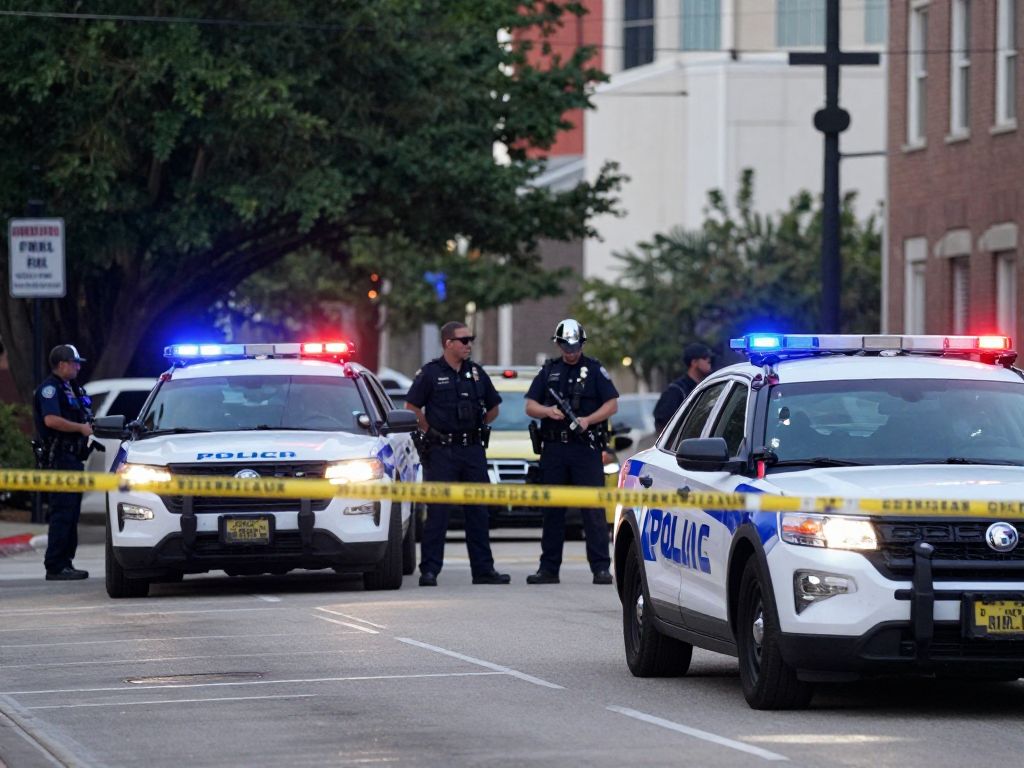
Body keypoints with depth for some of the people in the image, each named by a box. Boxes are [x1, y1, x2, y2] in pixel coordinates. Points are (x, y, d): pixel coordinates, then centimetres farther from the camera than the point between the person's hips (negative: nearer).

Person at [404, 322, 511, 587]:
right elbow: (411, 407, -2)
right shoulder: (430, 373, -4)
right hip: (441, 453, -5)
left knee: (478, 512, 6)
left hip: (473, 450, 5)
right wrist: (430, 432, -3)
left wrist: (477, 429, 12)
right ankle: (429, 570, -3)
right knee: (437, 513, -5)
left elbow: (493, 408, 22)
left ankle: (483, 569, 11)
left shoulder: (476, 373, 11)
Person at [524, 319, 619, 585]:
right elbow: (530, 406, 11)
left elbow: (612, 404, -1)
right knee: (552, 510, 8)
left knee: (593, 509, -7)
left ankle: (601, 568, -8)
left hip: (586, 448, -4)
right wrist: (548, 411, -10)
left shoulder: (595, 370, 5)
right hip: (553, 448, 4)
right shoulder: (549, 371, 14)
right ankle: (549, 568, 13)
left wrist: (588, 420, -15)